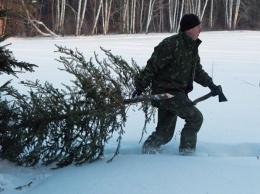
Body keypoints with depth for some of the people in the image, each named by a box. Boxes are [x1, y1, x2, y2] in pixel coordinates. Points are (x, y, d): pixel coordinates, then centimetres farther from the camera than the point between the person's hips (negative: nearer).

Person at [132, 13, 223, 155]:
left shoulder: (193, 46, 9)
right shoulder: (171, 44, -20)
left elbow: (197, 70, 21)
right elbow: (152, 66, -18)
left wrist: (211, 85, 8)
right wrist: (140, 87, -17)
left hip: (179, 93, 9)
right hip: (166, 92, -9)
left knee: (165, 133, 12)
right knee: (195, 117, -13)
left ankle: (147, 152, 25)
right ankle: (187, 152, -3)